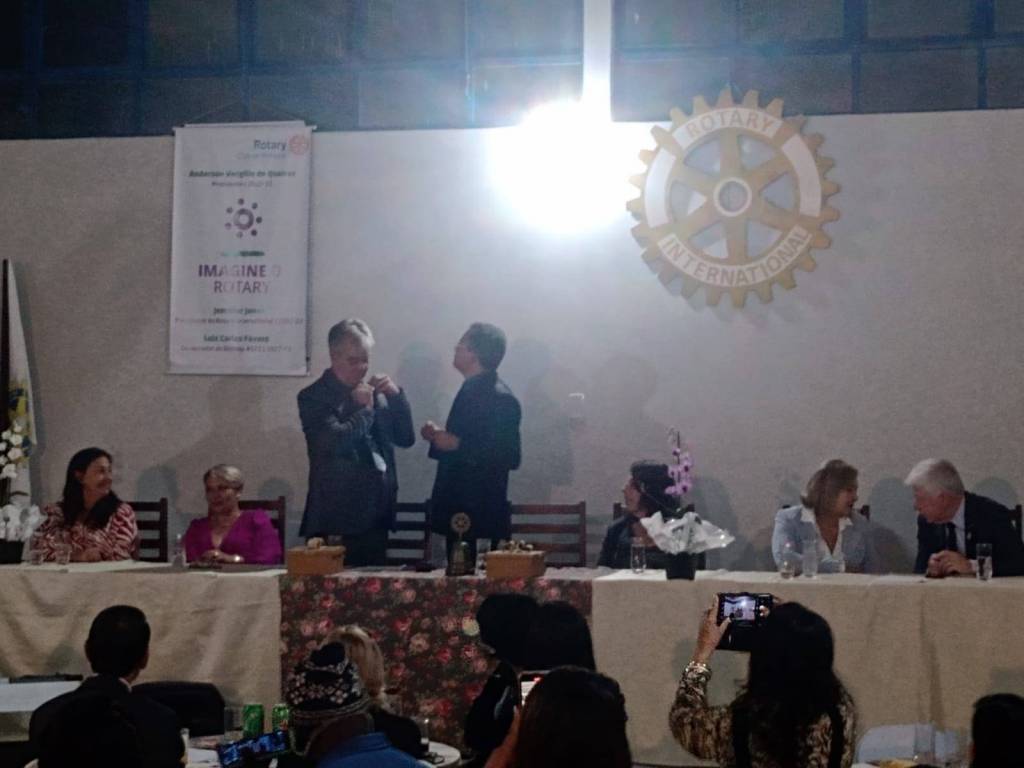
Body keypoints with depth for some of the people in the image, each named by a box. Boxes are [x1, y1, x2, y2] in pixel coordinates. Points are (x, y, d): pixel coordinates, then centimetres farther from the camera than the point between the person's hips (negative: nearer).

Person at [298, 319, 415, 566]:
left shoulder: (374, 393, 14)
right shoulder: (314, 397, -4)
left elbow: (406, 439, 14)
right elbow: (335, 442, -20)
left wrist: (396, 395, 2)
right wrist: (364, 409, -7)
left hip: (375, 517, 6)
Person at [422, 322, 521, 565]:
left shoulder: (500, 398, -14)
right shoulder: (472, 390, 15)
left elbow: (510, 457, -19)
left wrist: (458, 444, -22)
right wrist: (439, 437, 6)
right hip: (460, 510, 9)